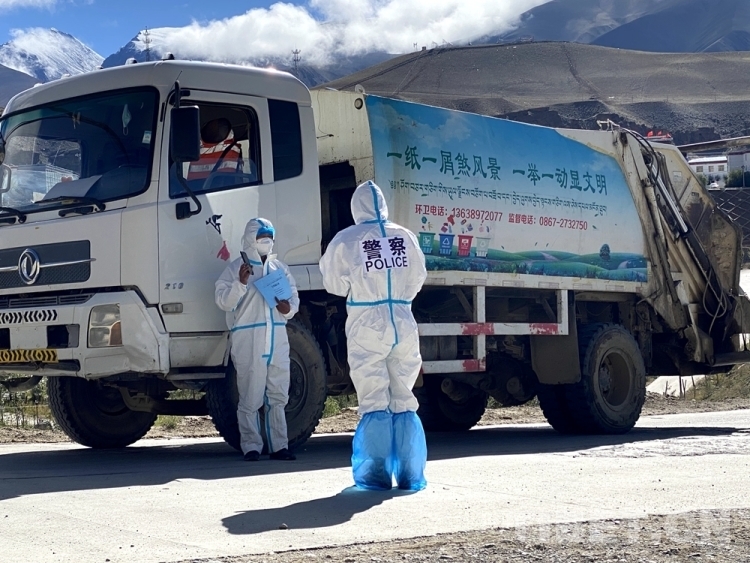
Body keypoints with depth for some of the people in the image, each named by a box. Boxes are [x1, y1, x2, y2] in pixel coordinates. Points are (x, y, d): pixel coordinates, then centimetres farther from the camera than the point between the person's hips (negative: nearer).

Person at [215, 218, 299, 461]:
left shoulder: (280, 268, 16)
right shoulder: (236, 267, 0)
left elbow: (294, 296, 19)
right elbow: (223, 301, -6)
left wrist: (289, 308, -3)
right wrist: (240, 283, -21)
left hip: (277, 339, 5)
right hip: (248, 341, -5)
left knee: (278, 396, 8)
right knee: (251, 398, -4)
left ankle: (279, 445, 13)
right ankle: (251, 447, 2)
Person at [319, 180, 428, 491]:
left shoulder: (346, 240, -4)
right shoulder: (405, 236, 4)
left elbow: (335, 285, 3)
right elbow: (418, 277, 10)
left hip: (366, 324, -3)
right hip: (404, 323, 3)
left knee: (374, 401, 0)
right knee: (403, 400, 8)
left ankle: (377, 475, -2)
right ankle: (410, 475, 7)